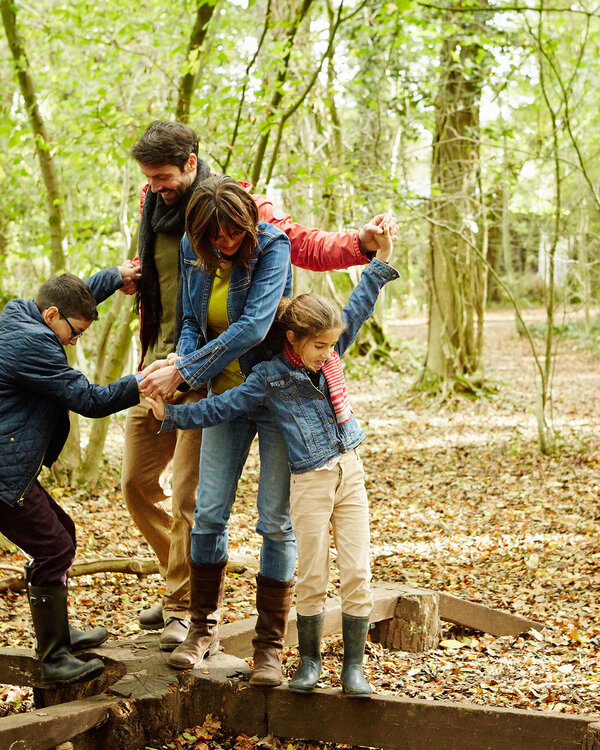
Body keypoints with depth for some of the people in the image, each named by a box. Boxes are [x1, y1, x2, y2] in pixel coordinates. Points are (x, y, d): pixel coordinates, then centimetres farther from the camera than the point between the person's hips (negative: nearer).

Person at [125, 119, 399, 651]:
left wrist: (361, 243, -30)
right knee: (137, 482, 11)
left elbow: (306, 246, -13)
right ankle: (184, 581, 30)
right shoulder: (153, 203, 9)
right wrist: (134, 273, 2)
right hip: (158, 361, 7)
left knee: (188, 494, -7)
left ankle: (185, 607, 9)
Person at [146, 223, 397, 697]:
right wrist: (172, 415, -5)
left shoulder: (330, 356, 7)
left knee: (357, 575, 0)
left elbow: (357, 309, 14)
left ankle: (354, 665, 10)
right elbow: (222, 408, -1)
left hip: (351, 473, 4)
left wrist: (381, 261, 14)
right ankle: (309, 660, 20)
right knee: (313, 578, 2)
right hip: (311, 484, -4)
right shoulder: (270, 378, -5)